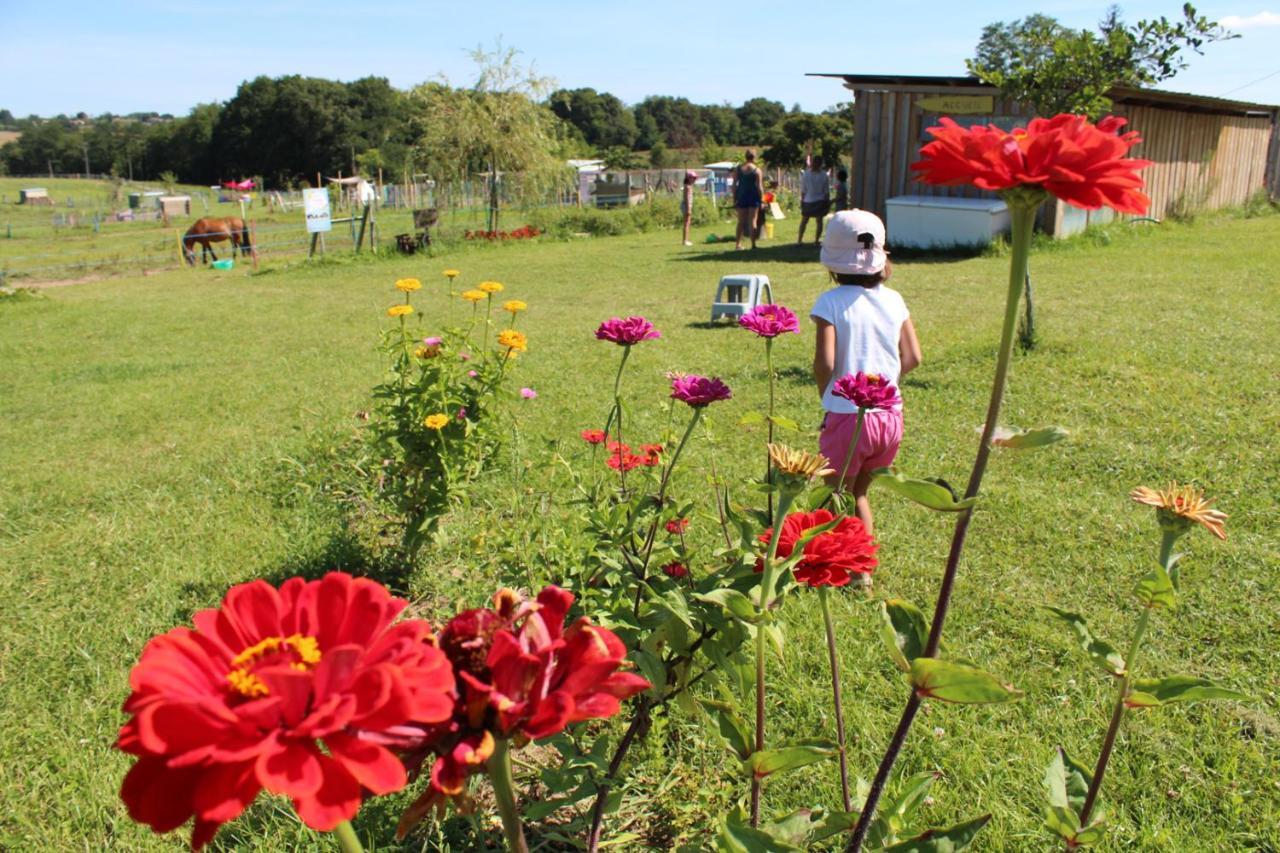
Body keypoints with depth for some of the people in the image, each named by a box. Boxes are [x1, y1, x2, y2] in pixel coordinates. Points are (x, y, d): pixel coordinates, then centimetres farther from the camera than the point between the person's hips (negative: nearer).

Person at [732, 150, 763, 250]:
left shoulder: (738, 168, 4)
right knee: (752, 221, 1)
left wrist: (734, 199, 6)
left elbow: (734, 184, 2)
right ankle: (753, 244, -3)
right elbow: (759, 186, -7)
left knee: (741, 221, 10)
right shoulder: (757, 170, -3)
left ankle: (737, 244, 10)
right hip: (753, 196, -2)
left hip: (741, 196, 2)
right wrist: (762, 199, -2)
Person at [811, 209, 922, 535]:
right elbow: (912, 358, 5)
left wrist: (826, 396, -1)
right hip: (890, 417, 5)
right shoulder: (893, 300, 3)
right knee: (859, 493, 24)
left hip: (848, 418, -5)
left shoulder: (831, 302, -12)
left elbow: (825, 362, -19)